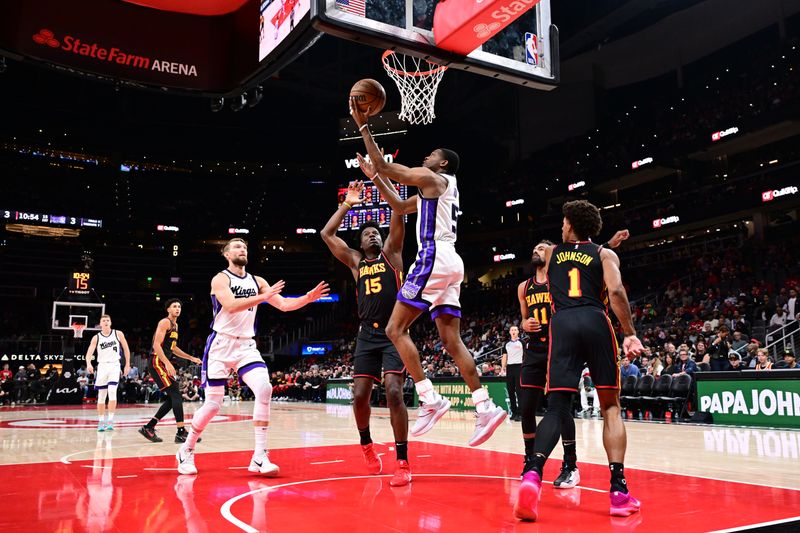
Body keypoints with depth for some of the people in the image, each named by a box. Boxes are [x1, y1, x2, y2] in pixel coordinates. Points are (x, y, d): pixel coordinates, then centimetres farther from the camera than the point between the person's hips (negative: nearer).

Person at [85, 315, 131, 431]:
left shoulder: (118, 334, 0)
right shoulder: (96, 337, 0)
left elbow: (126, 349, 8)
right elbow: (89, 353, -10)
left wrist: (127, 365, 6)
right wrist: (89, 364, -30)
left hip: (114, 366, -1)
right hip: (102, 366, 2)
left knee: (112, 391, -17)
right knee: (101, 396, 6)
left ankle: (110, 420, -13)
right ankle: (101, 421, 17)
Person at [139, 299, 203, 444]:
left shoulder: (175, 325, 20)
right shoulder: (165, 322, -10)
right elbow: (156, 345, -20)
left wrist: (191, 358, 24)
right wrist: (167, 363, -29)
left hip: (164, 363, 10)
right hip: (157, 362, -10)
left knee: (172, 399, 9)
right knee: (176, 394, -16)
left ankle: (148, 428, 15)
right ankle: (181, 433, -18)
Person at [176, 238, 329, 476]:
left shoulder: (257, 281, 11)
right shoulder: (220, 279, -5)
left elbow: (284, 305, 5)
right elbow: (231, 306, -23)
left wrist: (308, 297, -10)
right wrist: (263, 297, -30)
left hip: (247, 345, 4)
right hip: (221, 344, -4)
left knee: (264, 389, -18)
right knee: (213, 403, -2)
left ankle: (259, 457, -14)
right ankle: (186, 450, 24)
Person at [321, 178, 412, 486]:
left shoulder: (391, 253, 8)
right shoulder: (355, 262, 16)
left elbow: (398, 212, -3)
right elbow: (326, 234, 11)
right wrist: (347, 204, 12)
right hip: (367, 336, 4)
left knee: (394, 393, -16)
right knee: (360, 395, 1)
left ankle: (403, 463, -10)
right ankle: (366, 445, 29)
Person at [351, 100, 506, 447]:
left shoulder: (432, 177, 0)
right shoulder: (440, 188, 28)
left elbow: (383, 165, -3)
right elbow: (399, 207, 36)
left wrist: (363, 126, 4)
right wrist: (374, 177, 36)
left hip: (434, 258, -10)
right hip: (450, 262, 10)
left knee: (396, 329, -7)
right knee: (452, 341, 5)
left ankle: (430, 400, -14)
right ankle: (486, 408, -1)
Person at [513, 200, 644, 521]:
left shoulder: (551, 253, 23)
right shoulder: (605, 254, 15)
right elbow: (615, 290, -4)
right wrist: (631, 334, -1)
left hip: (562, 324, 1)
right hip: (595, 322, -1)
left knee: (557, 408, -2)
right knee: (610, 406, 11)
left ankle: (533, 473, -27)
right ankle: (619, 491, 3)